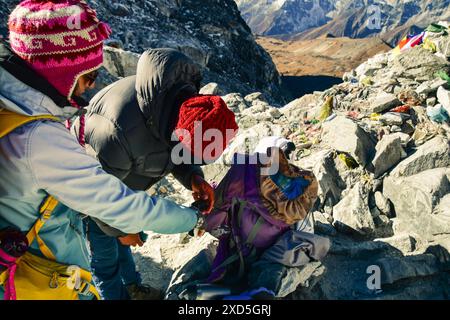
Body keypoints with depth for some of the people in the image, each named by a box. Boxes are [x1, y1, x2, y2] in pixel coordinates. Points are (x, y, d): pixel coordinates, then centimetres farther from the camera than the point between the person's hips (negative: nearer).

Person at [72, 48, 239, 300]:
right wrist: (119, 229, -12)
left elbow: (173, 148, -3)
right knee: (105, 251, 11)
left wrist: (193, 177, -23)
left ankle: (132, 286, 49)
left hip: (119, 177, 7)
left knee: (121, 237, 26)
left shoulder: (188, 99, -22)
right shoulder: (121, 130, -44)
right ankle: (116, 294, 38)